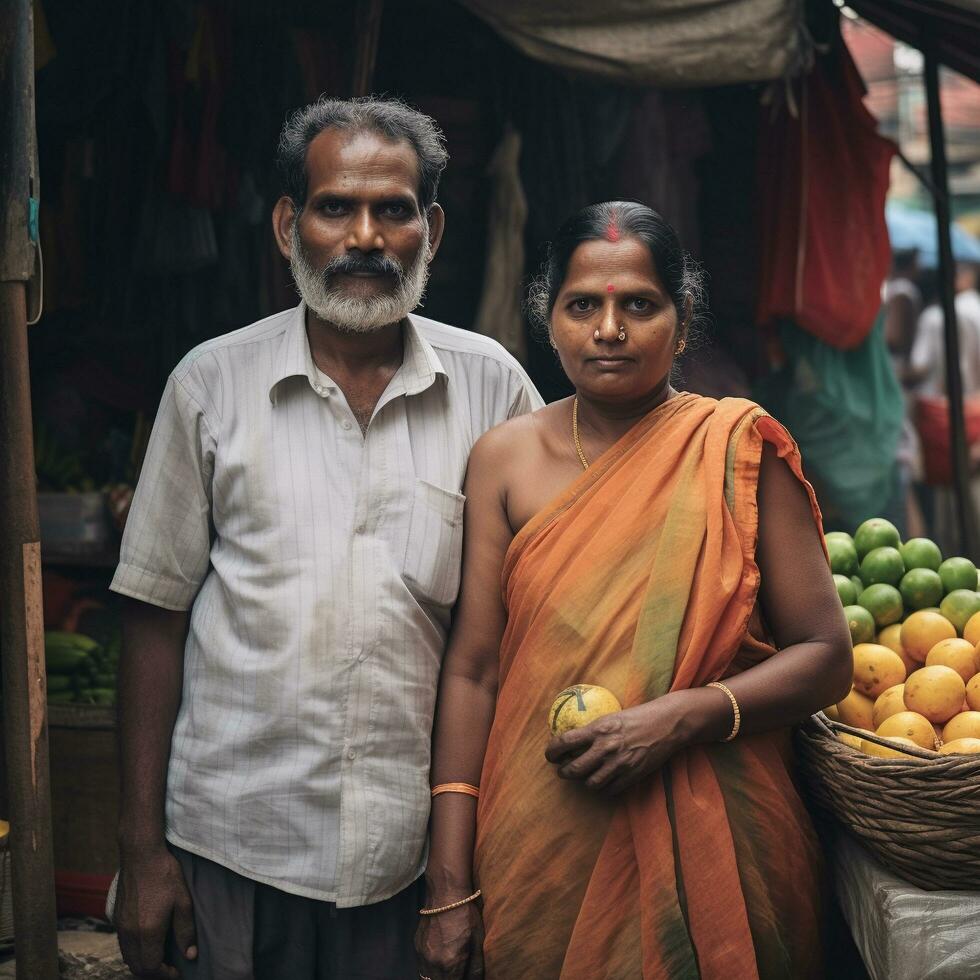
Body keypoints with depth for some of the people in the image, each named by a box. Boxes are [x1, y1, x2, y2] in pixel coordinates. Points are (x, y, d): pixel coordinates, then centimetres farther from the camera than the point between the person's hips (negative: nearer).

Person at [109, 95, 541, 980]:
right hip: (234, 843, 0)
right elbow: (157, 615, 2)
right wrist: (141, 848, -1)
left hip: (418, 844, 1)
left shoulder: (490, 386, 0)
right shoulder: (213, 383, 0)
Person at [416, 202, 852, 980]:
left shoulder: (738, 449, -3)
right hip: (539, 850, 1)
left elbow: (827, 658, -4)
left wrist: (682, 716, -20)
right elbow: (473, 669, -1)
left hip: (710, 847, -1)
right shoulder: (506, 458, 2)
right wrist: (449, 891, -5)